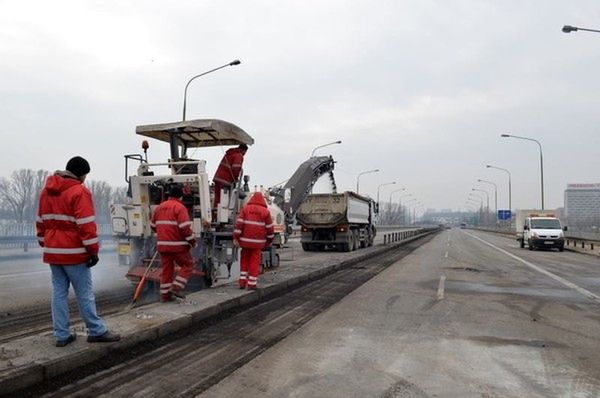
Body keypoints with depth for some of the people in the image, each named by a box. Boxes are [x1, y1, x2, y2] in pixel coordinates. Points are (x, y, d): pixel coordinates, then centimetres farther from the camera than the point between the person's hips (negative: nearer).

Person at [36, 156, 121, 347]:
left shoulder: (47, 190, 12)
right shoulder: (79, 191, -14)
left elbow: (41, 221, 18)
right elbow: (86, 225, -18)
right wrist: (93, 250, -14)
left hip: (53, 251, 8)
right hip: (73, 251, -7)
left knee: (59, 292, 9)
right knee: (84, 293, 0)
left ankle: (62, 335, 13)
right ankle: (96, 331, 8)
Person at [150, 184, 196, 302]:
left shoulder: (160, 207, 13)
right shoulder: (180, 207, -9)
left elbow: (153, 225, 22)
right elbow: (185, 228, -17)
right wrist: (192, 241, -6)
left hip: (162, 244, 6)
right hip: (178, 245, -6)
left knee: (166, 269, 13)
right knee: (188, 265, 8)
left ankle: (164, 294, 14)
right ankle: (177, 287, -3)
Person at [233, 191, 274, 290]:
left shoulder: (245, 209, 3)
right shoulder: (265, 211, 1)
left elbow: (239, 223, -5)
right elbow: (269, 227, 3)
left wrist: (236, 237, -4)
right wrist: (269, 240, 14)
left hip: (245, 240, 1)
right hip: (258, 241, -1)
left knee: (244, 260, 14)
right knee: (255, 261, 4)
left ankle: (242, 282, 13)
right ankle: (251, 284, 4)